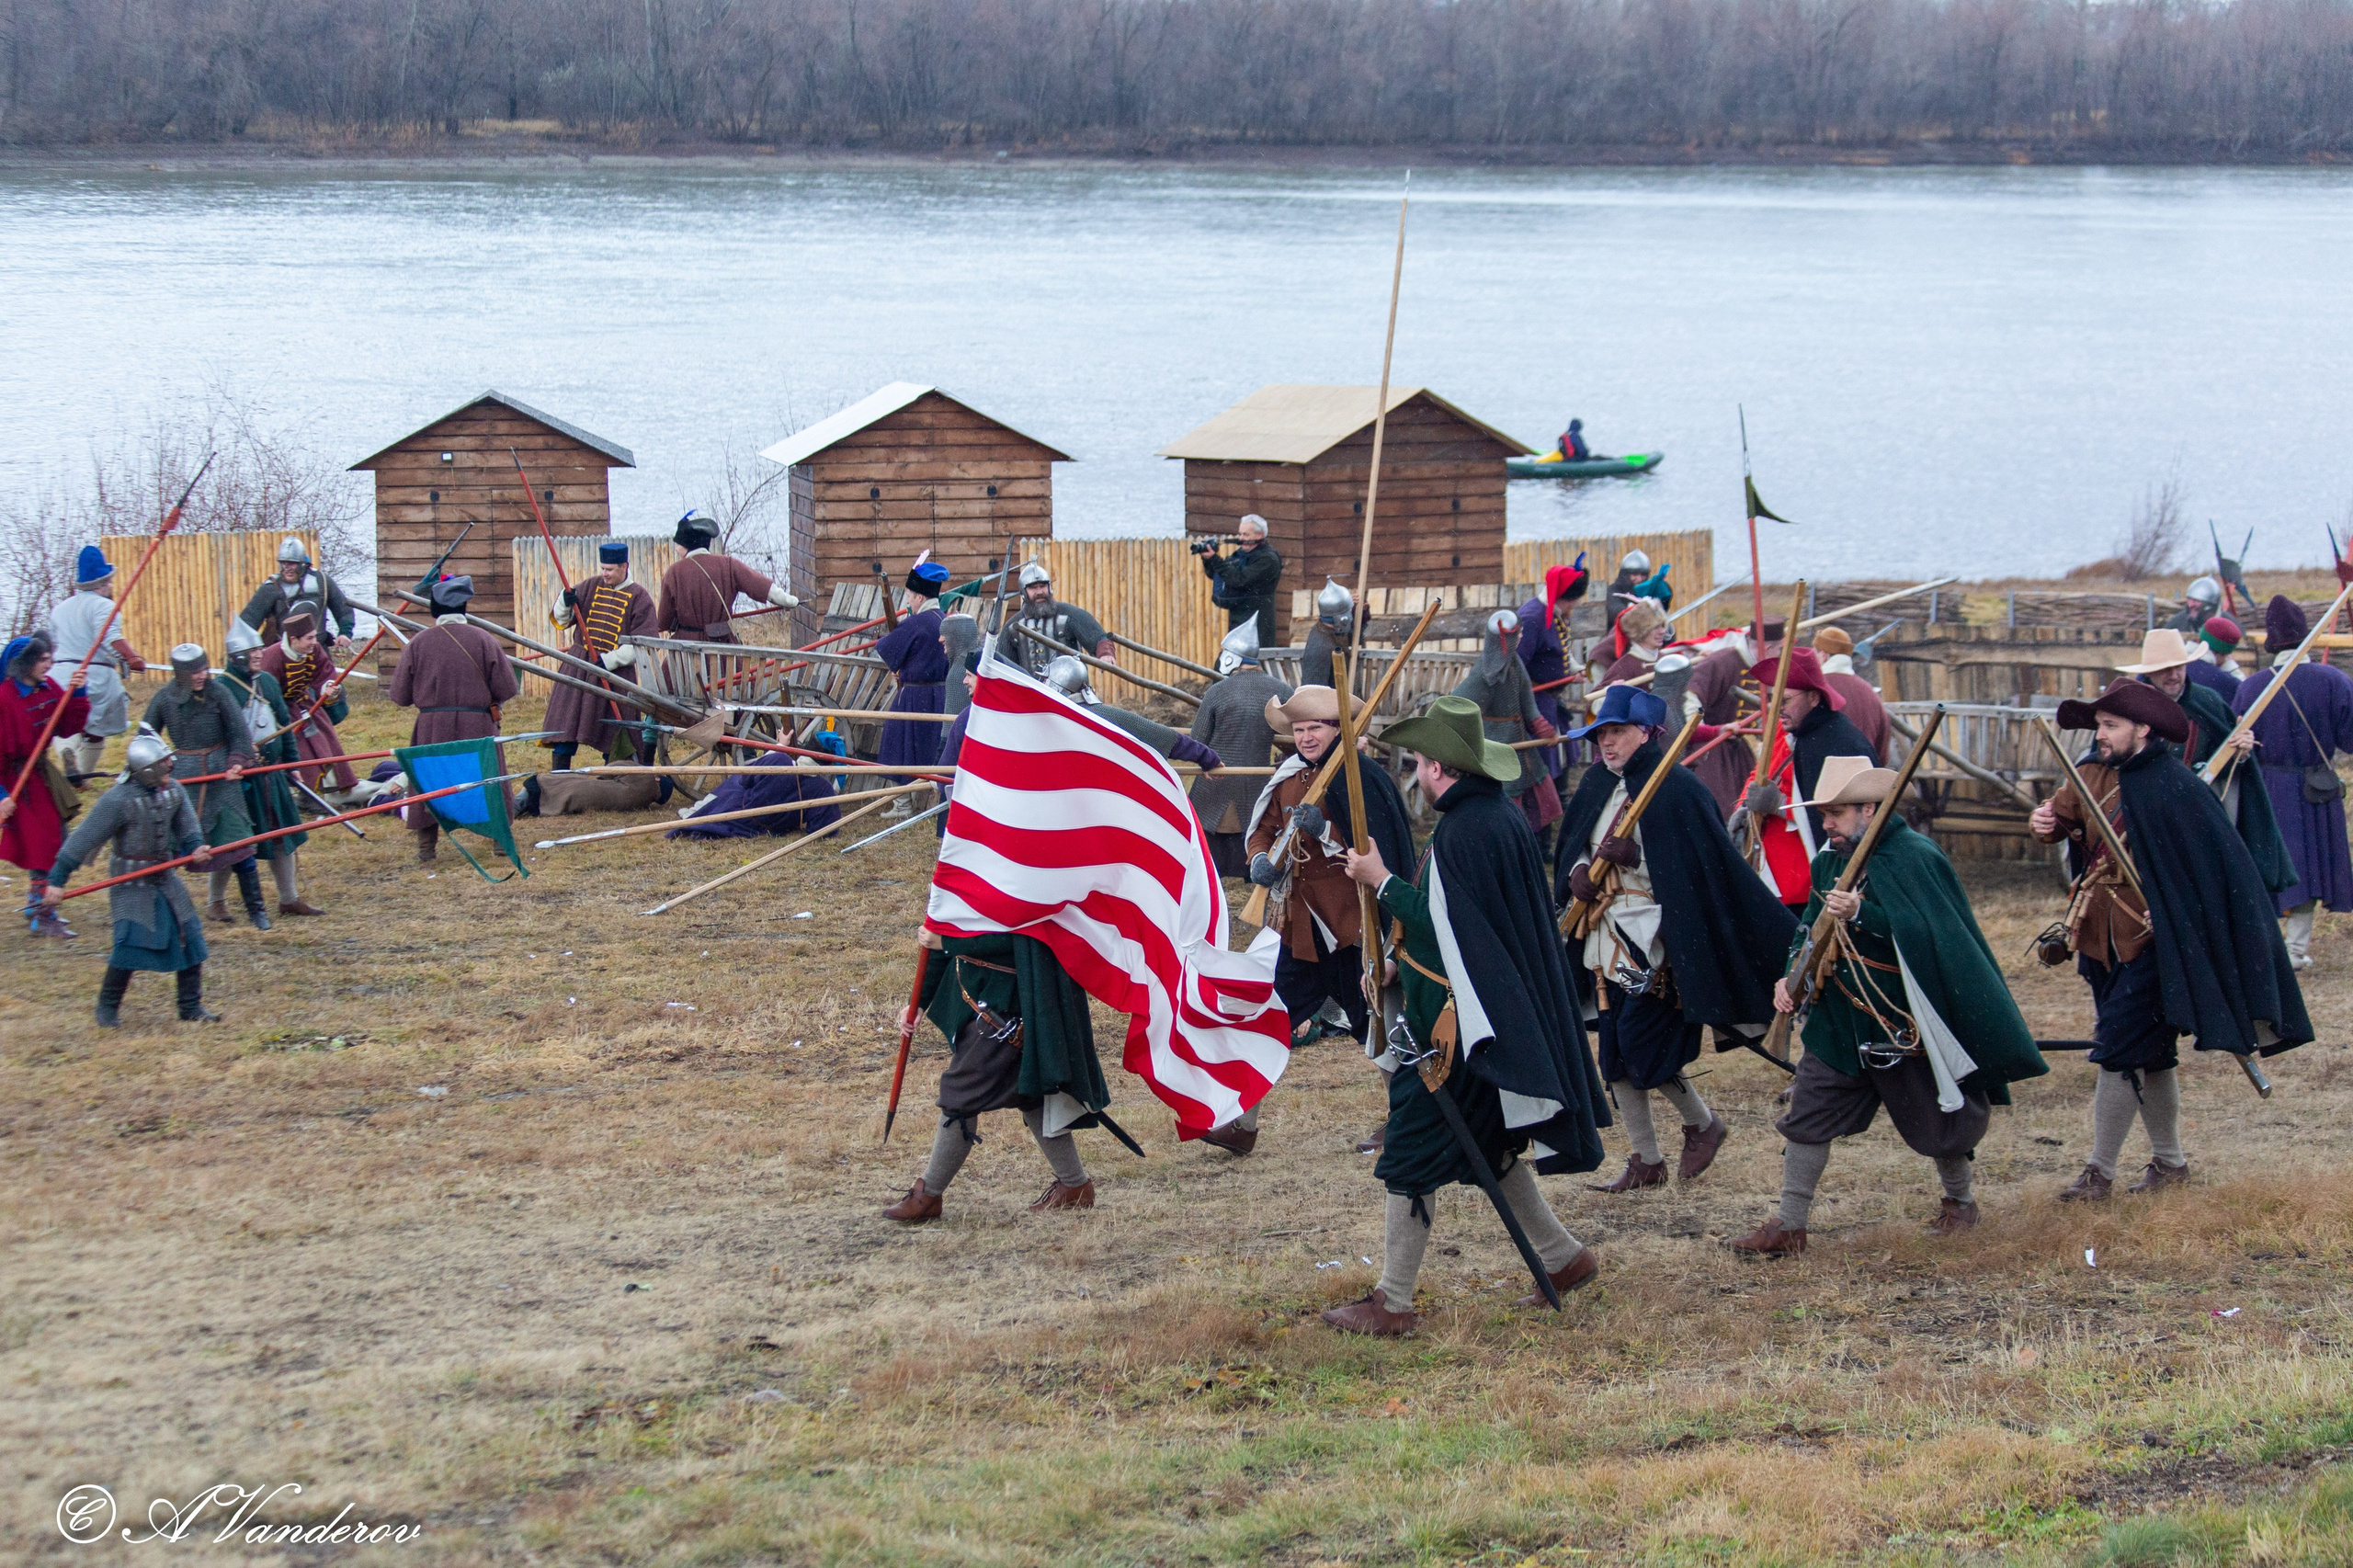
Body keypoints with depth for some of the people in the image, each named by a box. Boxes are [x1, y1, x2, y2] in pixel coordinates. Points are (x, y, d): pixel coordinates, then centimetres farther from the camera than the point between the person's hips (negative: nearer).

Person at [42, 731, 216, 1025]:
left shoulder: (174, 792, -2)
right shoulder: (118, 800, -21)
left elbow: (187, 829, 8)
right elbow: (83, 839, -18)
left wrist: (196, 849, -16)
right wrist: (57, 881, -18)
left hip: (164, 877, 6)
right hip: (131, 883, -6)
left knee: (189, 937, 4)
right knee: (130, 943, -15)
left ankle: (191, 1006, 16)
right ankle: (108, 1008, 3)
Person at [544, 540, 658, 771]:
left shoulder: (639, 598, -3)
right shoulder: (591, 587, 8)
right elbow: (561, 620, 9)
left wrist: (610, 660, -17)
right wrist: (565, 603, -13)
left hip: (615, 671, -3)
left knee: (613, 724, 2)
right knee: (566, 725, -1)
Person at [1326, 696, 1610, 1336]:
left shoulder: (1459, 833, -21)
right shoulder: (1506, 818, 9)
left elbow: (1437, 925, -22)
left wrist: (1381, 880, -12)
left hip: (1452, 1020, -10)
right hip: (1505, 1013, 10)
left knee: (1412, 1155, -2)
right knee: (1487, 1144, 23)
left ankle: (1393, 1302, 2)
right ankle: (1564, 1256, 26)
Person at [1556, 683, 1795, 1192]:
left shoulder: (1676, 788, -12)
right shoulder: (1596, 786, 10)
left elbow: (1704, 865, -16)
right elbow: (1571, 846, 20)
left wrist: (1635, 856, -24)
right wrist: (1578, 872, -2)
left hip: (1656, 937, -7)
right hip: (1606, 936, 8)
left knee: (1640, 1043, -11)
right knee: (1615, 1057, 7)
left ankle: (1702, 1124, 15)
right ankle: (1646, 1162, 17)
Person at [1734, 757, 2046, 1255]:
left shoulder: (1916, 858, -16)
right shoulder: (1831, 860, 7)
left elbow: (1927, 934, -27)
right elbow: (1810, 927, 15)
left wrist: (1861, 914, -36)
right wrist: (1793, 975, -3)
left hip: (1907, 1024, -6)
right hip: (1841, 1022, 6)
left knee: (1936, 1122, 10)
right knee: (1807, 1115, -1)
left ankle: (1959, 1199, 35)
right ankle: (1789, 1224, 3)